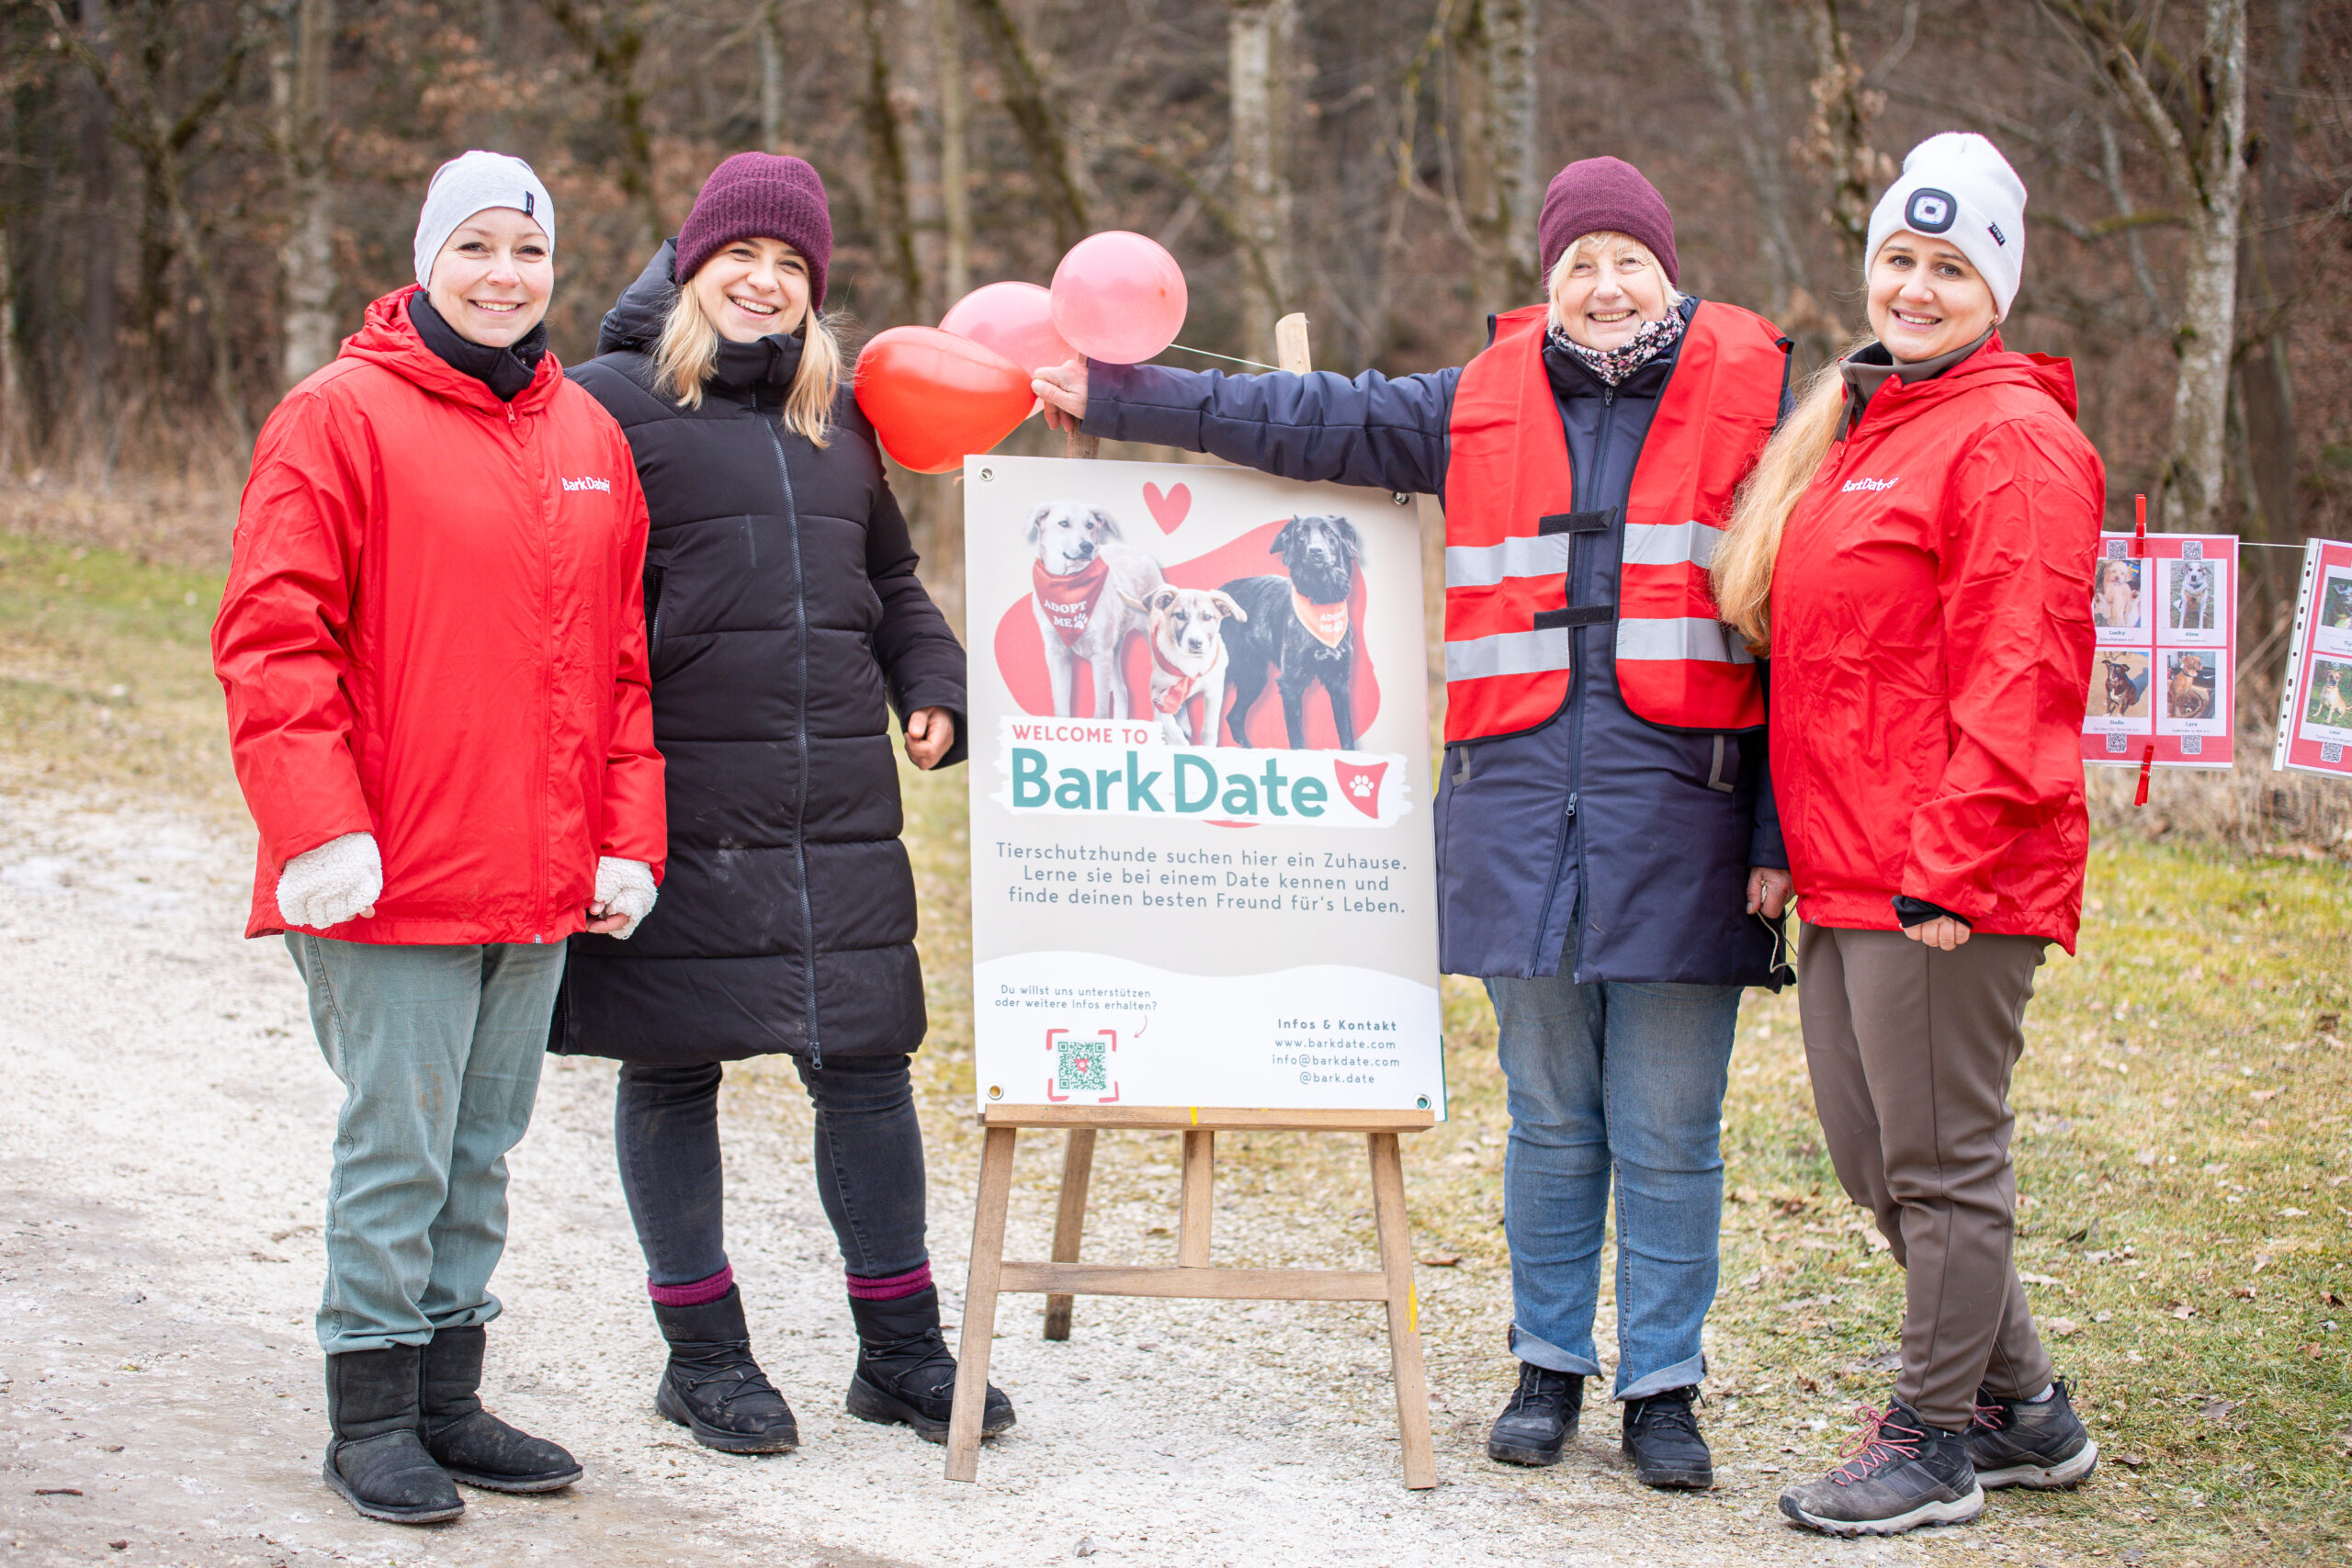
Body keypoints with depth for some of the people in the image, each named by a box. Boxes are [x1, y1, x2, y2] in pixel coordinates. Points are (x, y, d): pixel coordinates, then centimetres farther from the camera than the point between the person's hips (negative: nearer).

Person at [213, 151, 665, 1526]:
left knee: (483, 1144, 13)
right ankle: (373, 1419, 9)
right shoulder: (342, 418, -5)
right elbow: (274, 639, -10)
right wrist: (320, 823, -17)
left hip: (542, 883, 6)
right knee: (399, 1147, -2)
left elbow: (623, 657, 16)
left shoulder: (589, 436, 13)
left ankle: (449, 1397, 23)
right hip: (395, 880, -6)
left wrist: (627, 837, 10)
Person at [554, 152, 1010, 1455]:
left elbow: (888, 580, 27)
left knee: (867, 1059, 5)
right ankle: (702, 1355, 19)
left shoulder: (838, 417, 17)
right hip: (679, 804, -4)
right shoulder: (614, 400, -1)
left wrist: (933, 689, 10)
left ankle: (900, 1348, 17)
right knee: (673, 1070, 5)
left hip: (840, 811, 5)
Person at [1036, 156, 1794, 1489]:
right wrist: (1119, 397, 15)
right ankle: (1550, 1367, 22)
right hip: (1523, 814, 3)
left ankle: (1665, 1388, 12)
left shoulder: (1753, 405, 3)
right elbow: (1307, 420, 19)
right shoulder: (1482, 408, 13)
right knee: (1550, 1122, 10)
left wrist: (1777, 836, -5)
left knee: (1668, 1136, 1)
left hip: (1681, 821, -3)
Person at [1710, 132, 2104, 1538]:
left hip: (1951, 883, -10)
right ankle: (2025, 1410, 27)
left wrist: (1950, 866, -20)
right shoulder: (1853, 431, 18)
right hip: (1847, 874, 10)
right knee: (1874, 1157, 15)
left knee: (1942, 1159, 0)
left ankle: (1936, 1441, 12)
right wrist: (1794, 844, 17)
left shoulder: (2013, 438, -10)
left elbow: (2020, 678, -17)